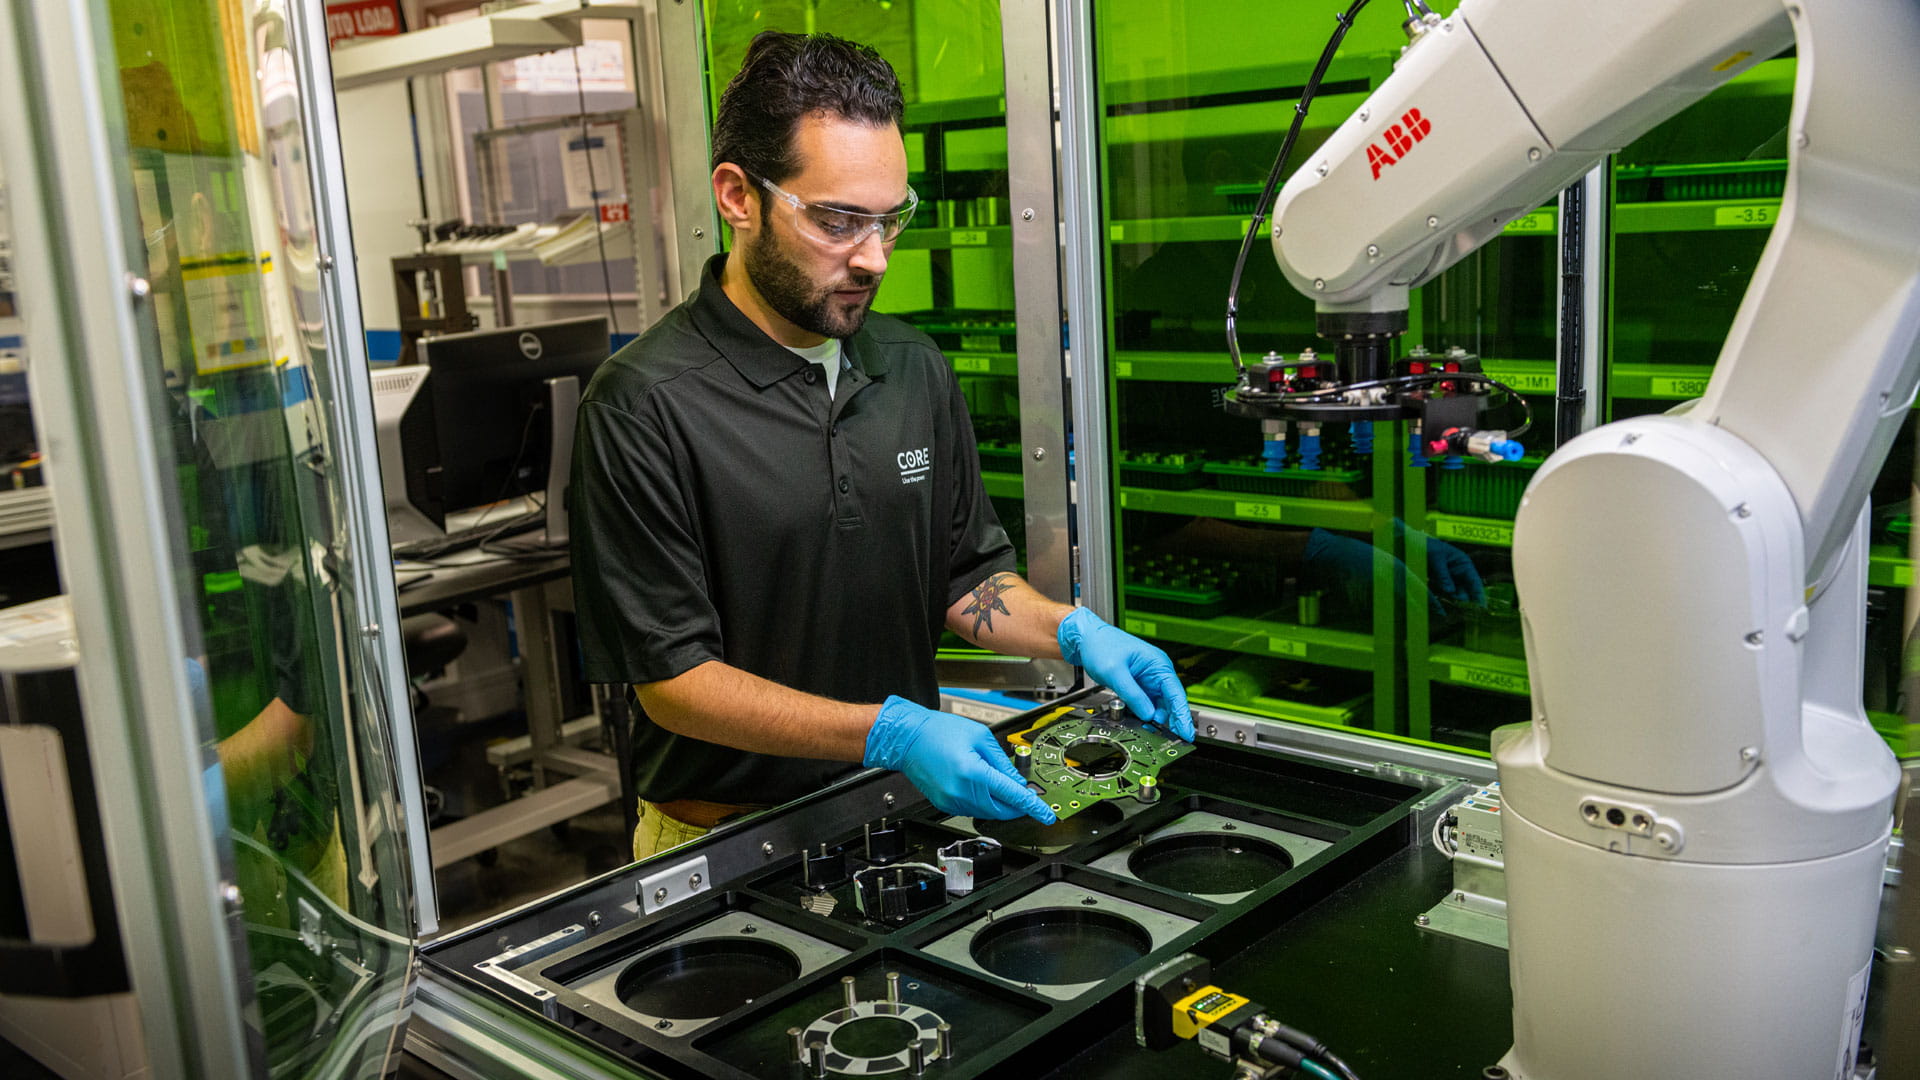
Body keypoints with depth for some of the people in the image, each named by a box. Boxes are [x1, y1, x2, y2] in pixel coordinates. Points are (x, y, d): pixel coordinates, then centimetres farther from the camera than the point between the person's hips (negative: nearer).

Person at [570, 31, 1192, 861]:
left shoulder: (915, 369, 6)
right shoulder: (644, 406, -15)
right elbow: (670, 677, -15)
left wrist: (1072, 632, -6)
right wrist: (888, 734, -24)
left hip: (907, 810, 4)